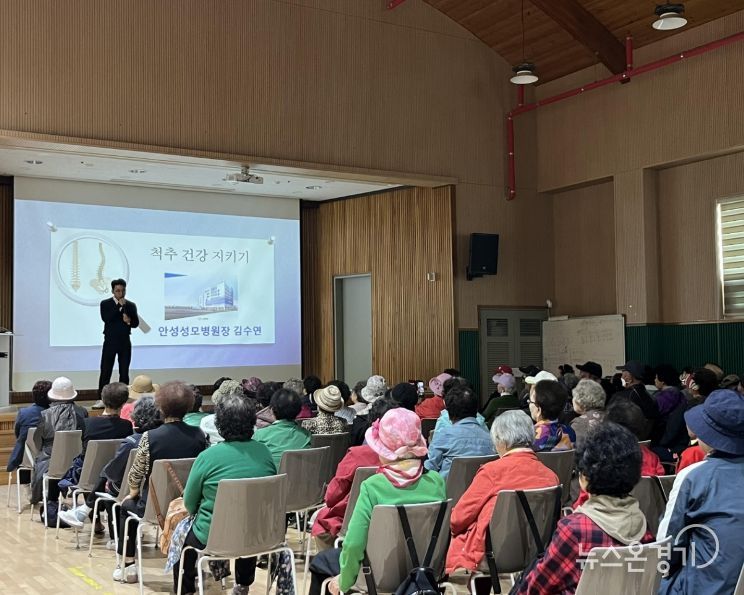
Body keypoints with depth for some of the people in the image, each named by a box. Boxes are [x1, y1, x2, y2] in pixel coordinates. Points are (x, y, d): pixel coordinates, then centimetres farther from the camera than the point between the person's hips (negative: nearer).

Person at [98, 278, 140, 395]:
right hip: (110, 342, -2)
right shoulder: (105, 304, 1)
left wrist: (129, 321, -18)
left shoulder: (131, 305, 8)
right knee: (105, 372, -3)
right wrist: (119, 306, -17)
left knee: (124, 372, 5)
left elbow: (136, 323, 4)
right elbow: (105, 319, -15)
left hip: (125, 342, 2)